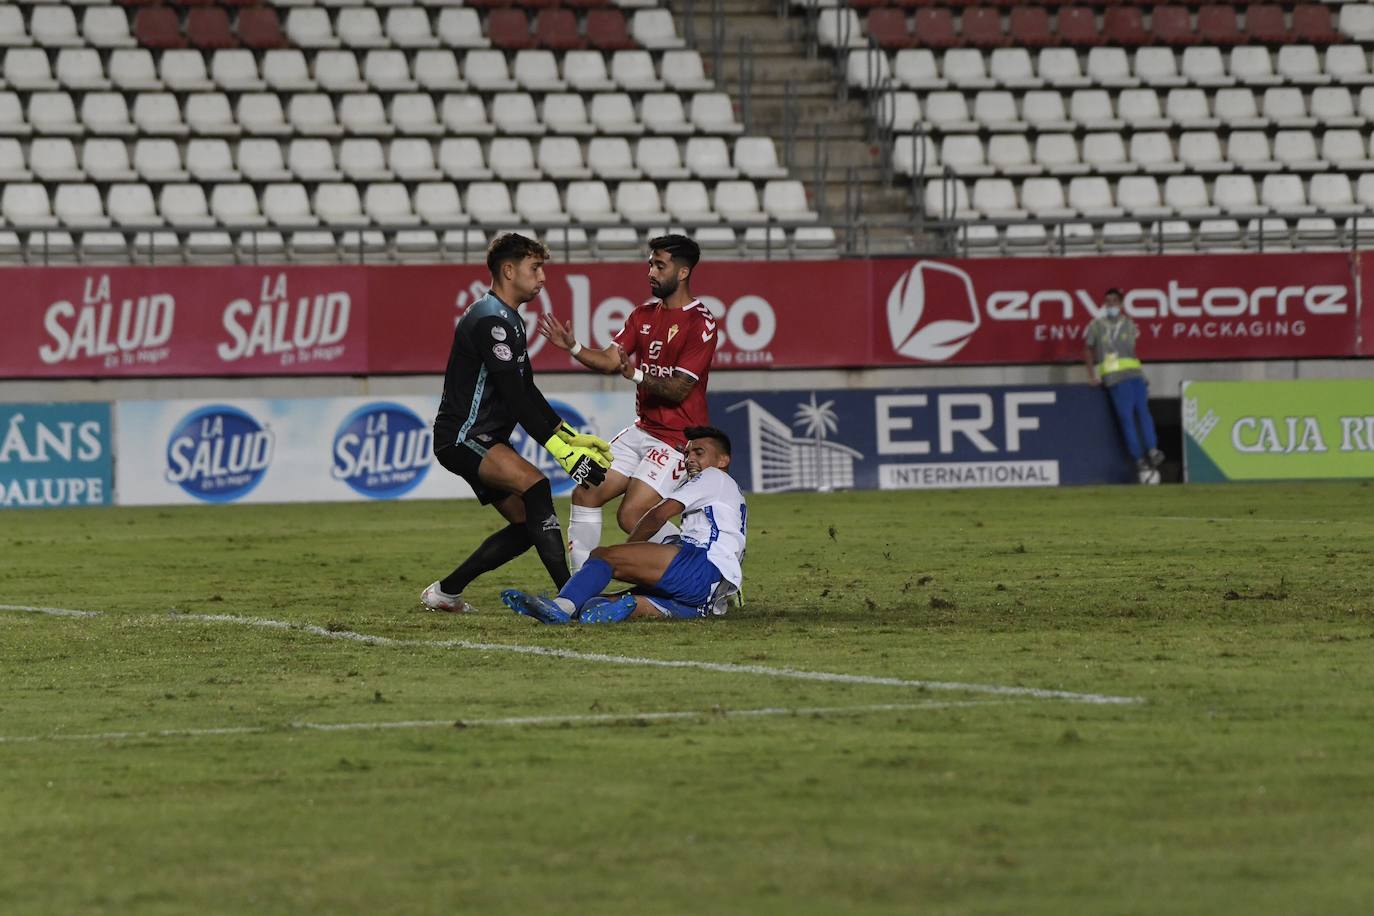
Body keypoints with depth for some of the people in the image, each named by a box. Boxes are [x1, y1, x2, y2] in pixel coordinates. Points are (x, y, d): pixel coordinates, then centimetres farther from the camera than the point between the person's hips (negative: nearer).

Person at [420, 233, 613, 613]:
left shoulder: (509, 321, 17)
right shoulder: (490, 321, -17)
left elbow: (528, 394, 20)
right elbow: (516, 400, -22)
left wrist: (573, 437, 10)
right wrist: (564, 453, -23)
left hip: (484, 441, 11)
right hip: (462, 437, -11)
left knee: (528, 523, 7)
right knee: (534, 485, -29)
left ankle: (444, 592, 17)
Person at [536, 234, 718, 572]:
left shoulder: (701, 323, -14)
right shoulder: (644, 314, 11)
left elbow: (679, 389, -19)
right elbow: (609, 360, 4)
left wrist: (636, 375, -32)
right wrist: (573, 347, -13)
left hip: (677, 438, -8)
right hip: (643, 429, 8)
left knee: (631, 515, -16)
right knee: (586, 494, 1)